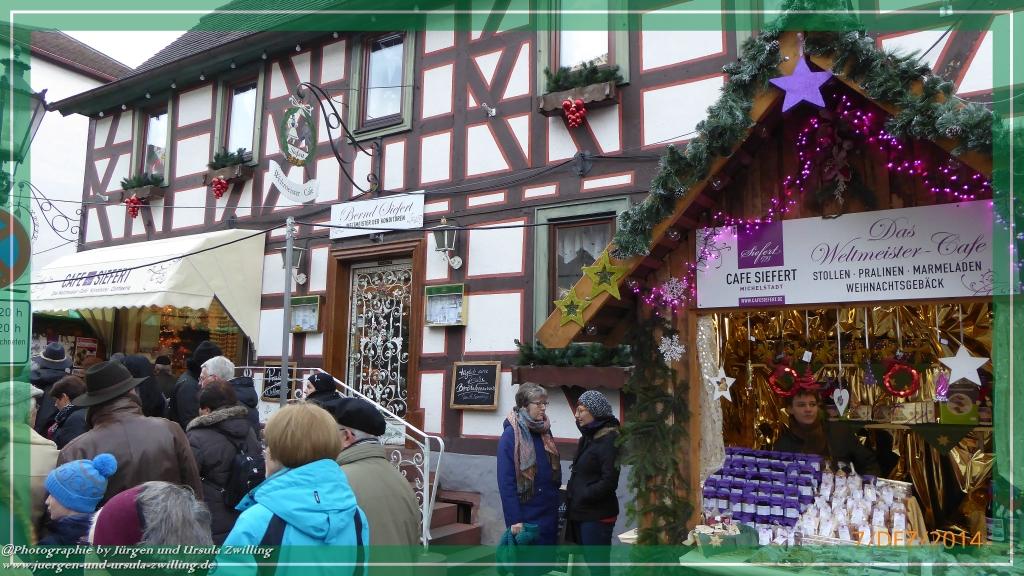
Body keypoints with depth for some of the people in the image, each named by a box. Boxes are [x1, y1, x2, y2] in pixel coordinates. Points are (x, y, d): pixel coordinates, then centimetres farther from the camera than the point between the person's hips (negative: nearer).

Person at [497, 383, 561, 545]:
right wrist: (514, 519, -18)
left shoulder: (545, 432, 6)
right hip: (526, 516, -6)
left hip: (549, 512, 6)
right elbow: (506, 481, -16)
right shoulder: (511, 434, -13)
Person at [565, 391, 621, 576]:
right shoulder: (587, 437, 12)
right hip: (581, 512, 8)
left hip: (597, 515, -8)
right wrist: (571, 494, 4)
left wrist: (581, 497, -13)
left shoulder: (609, 439, -15)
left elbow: (609, 482, -19)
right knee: (590, 561, 16)